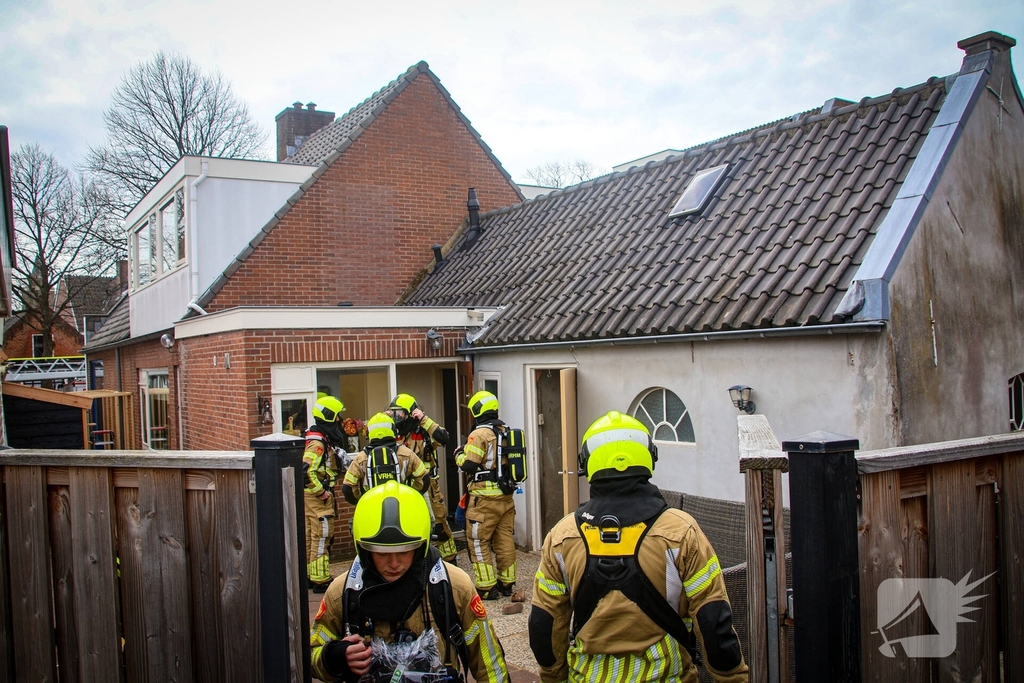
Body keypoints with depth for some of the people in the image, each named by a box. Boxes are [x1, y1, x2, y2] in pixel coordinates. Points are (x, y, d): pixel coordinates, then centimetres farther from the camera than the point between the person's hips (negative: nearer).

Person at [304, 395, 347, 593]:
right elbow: (306, 471, -27)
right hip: (317, 497, -10)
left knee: (310, 537, 15)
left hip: (312, 495, 10)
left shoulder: (322, 439, 12)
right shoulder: (318, 442, -19)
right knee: (321, 538, -4)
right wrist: (322, 492, -20)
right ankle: (320, 580, 2)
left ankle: (309, 576, 25)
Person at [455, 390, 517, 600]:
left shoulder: (479, 434, -14)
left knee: (479, 542, 3)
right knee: (505, 541, 14)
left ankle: (487, 587, 4)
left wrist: (459, 454, 4)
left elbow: (468, 465, -17)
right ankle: (507, 583, 21)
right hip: (506, 496, 7)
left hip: (485, 498, -7)